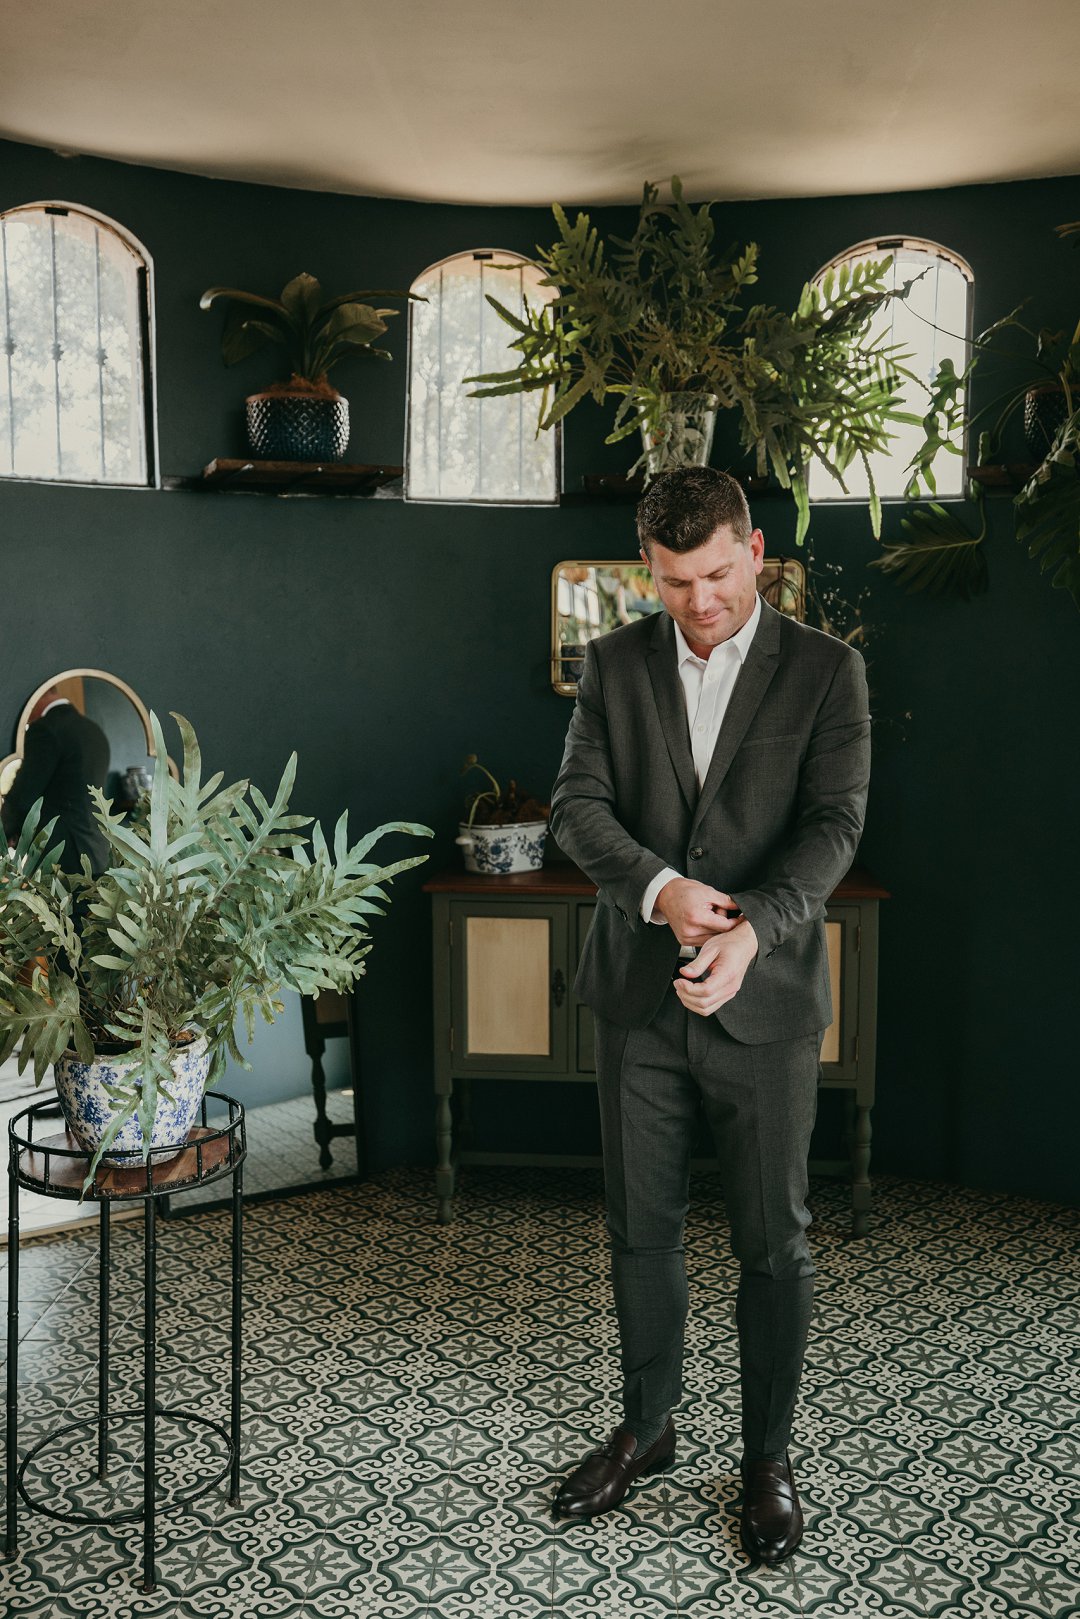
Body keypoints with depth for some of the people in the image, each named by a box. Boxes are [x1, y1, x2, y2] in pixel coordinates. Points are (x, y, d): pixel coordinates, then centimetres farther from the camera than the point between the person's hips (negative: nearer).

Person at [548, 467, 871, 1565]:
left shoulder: (825, 670, -4)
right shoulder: (614, 664, 4)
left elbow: (833, 824, -12)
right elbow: (577, 804, -4)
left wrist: (751, 929, -29)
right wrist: (661, 887, -22)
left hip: (765, 997, -2)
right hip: (638, 993, 2)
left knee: (773, 1241, 9)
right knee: (641, 1228, 15)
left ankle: (767, 1456, 29)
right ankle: (645, 1427, 36)